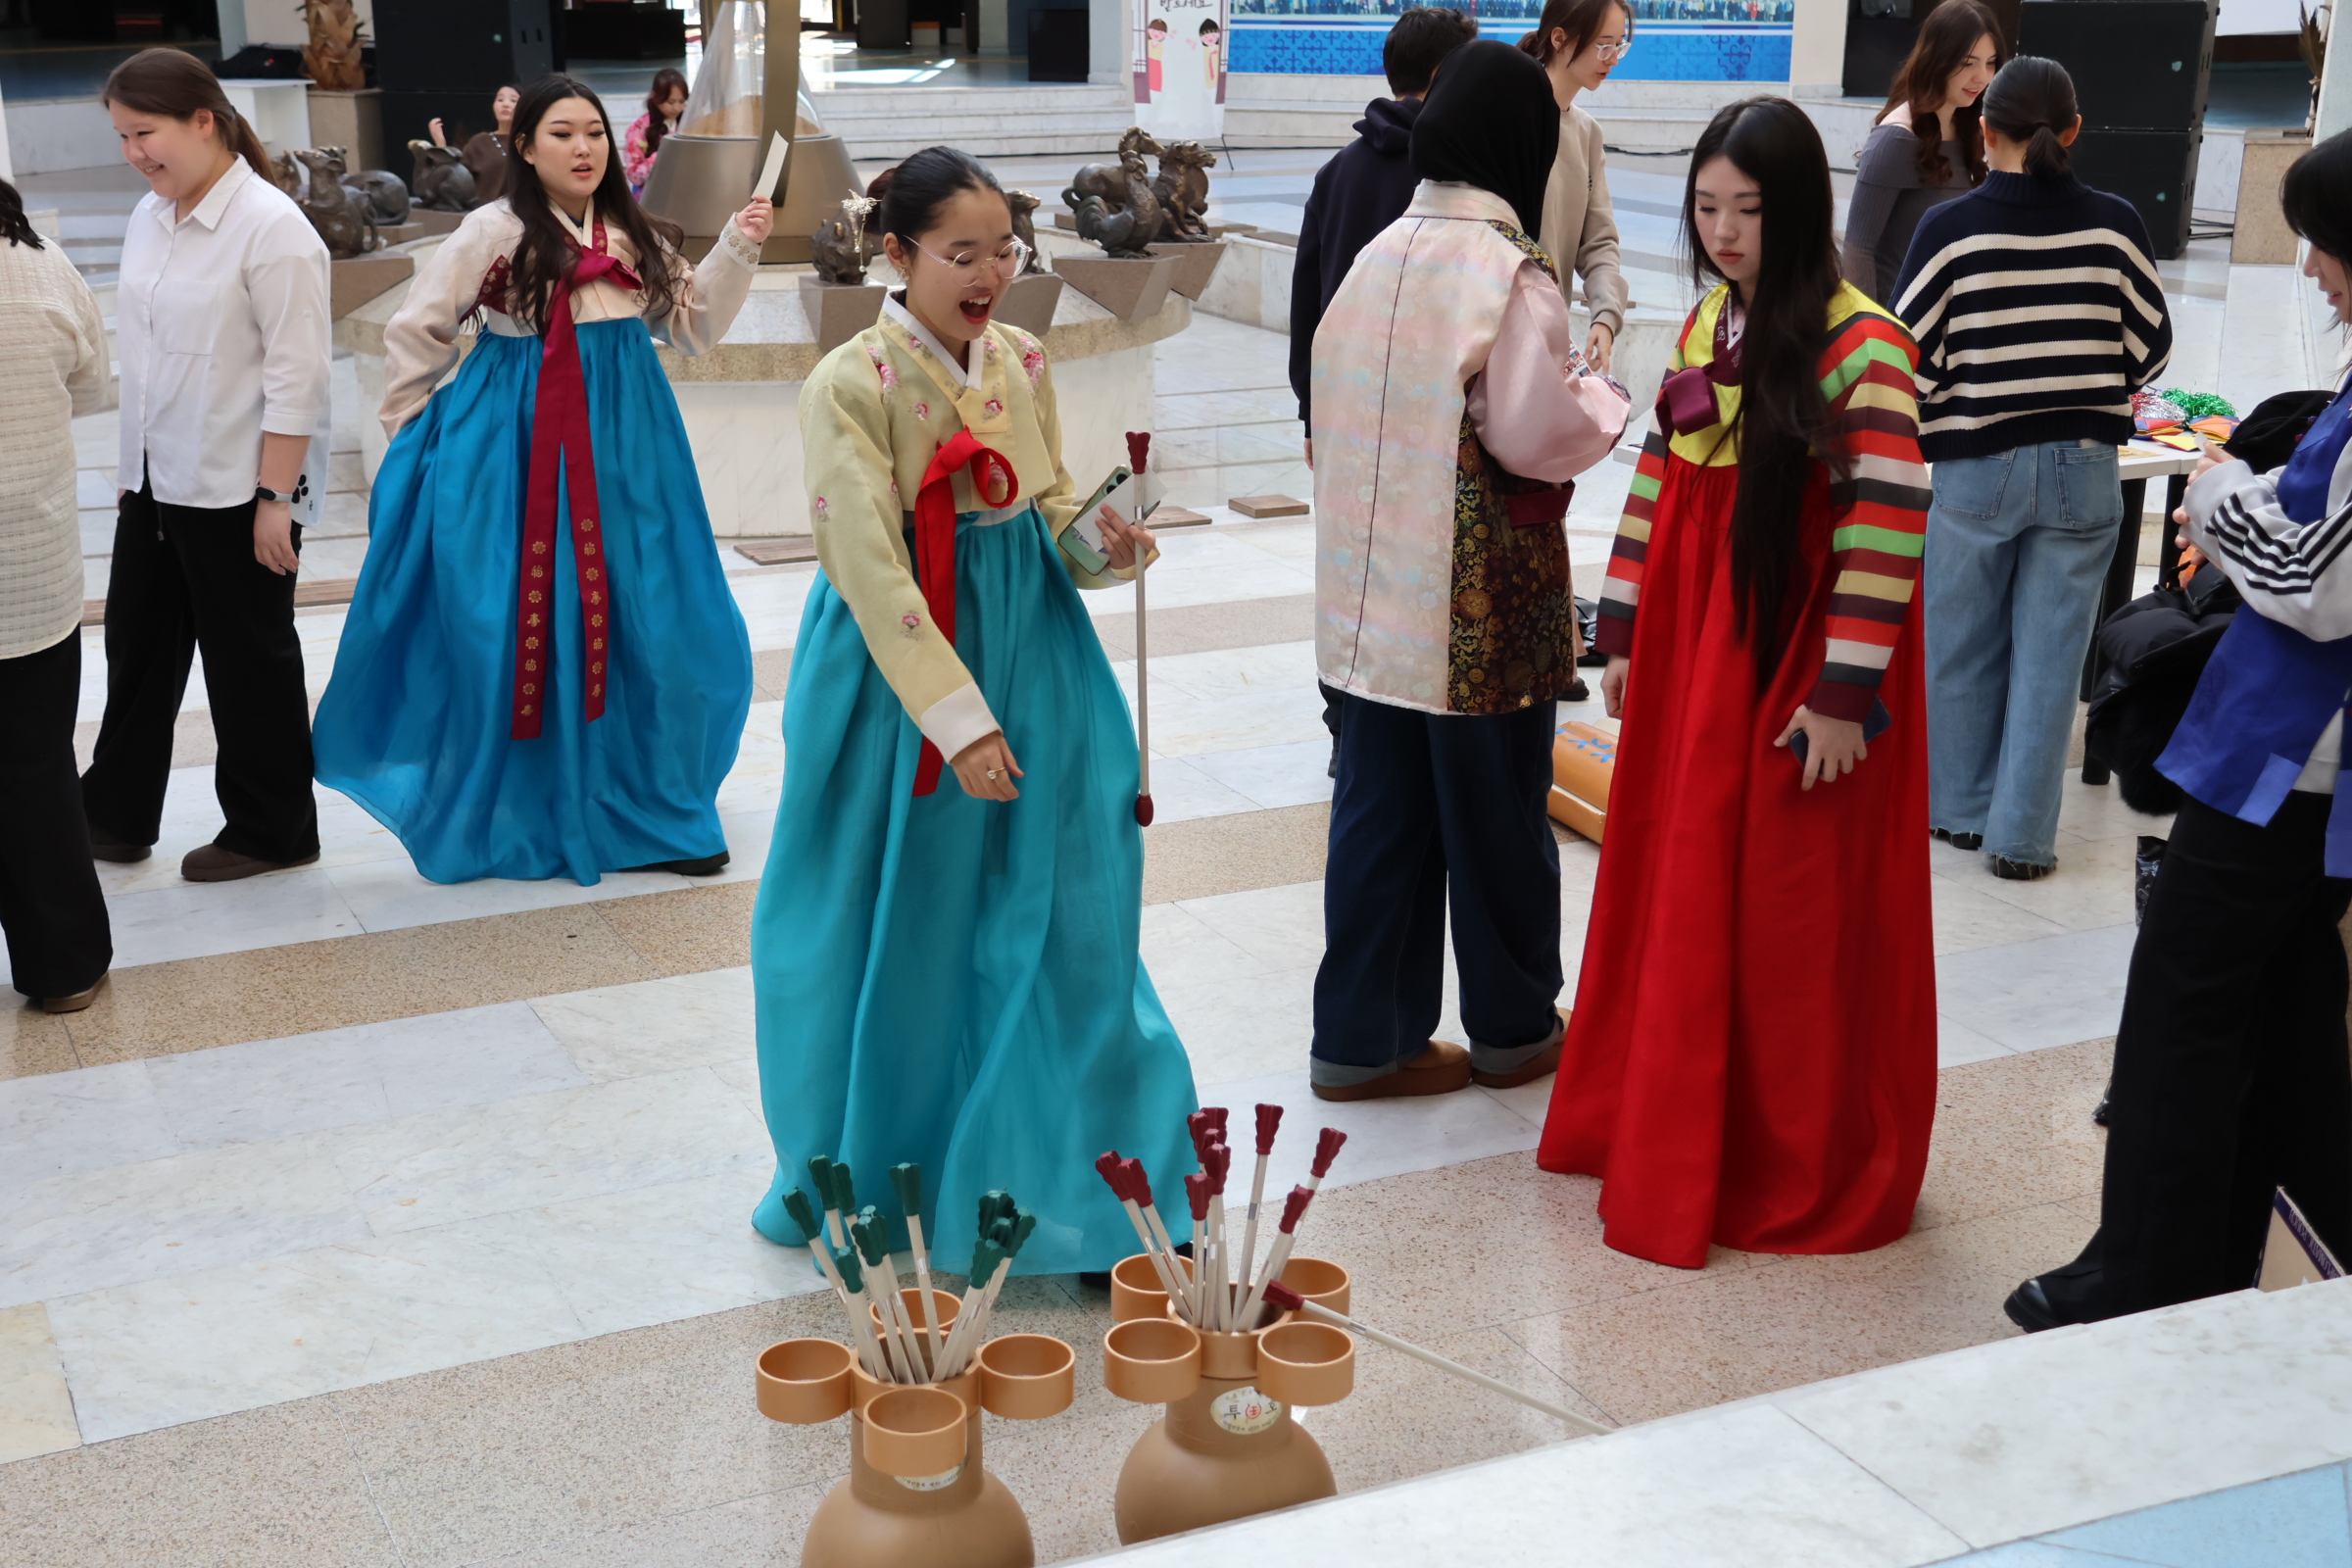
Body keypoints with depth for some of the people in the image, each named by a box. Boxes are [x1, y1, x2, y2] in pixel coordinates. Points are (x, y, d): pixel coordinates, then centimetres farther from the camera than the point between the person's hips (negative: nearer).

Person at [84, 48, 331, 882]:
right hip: (155, 483, 8)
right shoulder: (148, 218, 8)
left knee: (249, 660, 6)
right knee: (138, 648, 15)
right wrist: (132, 468, 16)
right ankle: (114, 816, 29)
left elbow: (297, 374, -17)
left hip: (237, 491, -7)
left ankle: (270, 831, 21)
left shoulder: (271, 228, -16)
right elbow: (140, 353, 15)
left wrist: (275, 497, -19)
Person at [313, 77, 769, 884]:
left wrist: (737, 251, 1)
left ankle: (643, 799, 20)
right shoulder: (493, 231, -7)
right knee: (525, 627, 1)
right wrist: (411, 435, 5)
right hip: (517, 448, -4)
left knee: (644, 624, 5)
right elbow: (414, 334, -1)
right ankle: (524, 810, 17)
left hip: (626, 443, 5)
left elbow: (693, 325, 12)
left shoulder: (635, 234, 9)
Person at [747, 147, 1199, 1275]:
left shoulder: (1022, 362, 4)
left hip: (1029, 656, 5)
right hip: (900, 666, -5)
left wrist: (1101, 542, -10)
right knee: (896, 925, 7)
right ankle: (870, 1179, 28)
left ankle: (1058, 1176, 18)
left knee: (1055, 915, 5)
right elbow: (874, 572, -17)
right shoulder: (850, 386, -12)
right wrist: (957, 717, -23)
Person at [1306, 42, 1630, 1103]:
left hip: (1374, 593, 6)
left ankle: (1363, 1039, 19)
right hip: (1483, 605, -6)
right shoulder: (1511, 275, -16)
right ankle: (1513, 1031, 27)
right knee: (1496, 816, 10)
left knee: (1380, 813, 12)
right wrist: (1598, 398, 2)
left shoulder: (1378, 255, 3)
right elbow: (1534, 437, -19)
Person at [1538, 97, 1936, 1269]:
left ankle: (1801, 1175, 20)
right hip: (1689, 654, 7)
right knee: (1675, 904, 14)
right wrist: (1624, 632, 12)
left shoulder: (1861, 348, -15)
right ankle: (1667, 1127, 31)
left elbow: (1885, 532, -18)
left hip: (1792, 667, -7)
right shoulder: (1703, 325, 7)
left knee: (1790, 925, 3)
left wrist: (1844, 695, -19)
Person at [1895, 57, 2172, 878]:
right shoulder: (2113, 224, -4)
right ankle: (2021, 835, 10)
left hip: (1975, 467, -1)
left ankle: (1960, 807, 27)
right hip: (2083, 469, 1)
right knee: (2051, 650, 7)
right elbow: (2151, 347, 5)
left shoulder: (1951, 227, -9)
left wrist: (1903, 444, 11)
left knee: (1961, 645, 15)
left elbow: (1910, 358, -6)